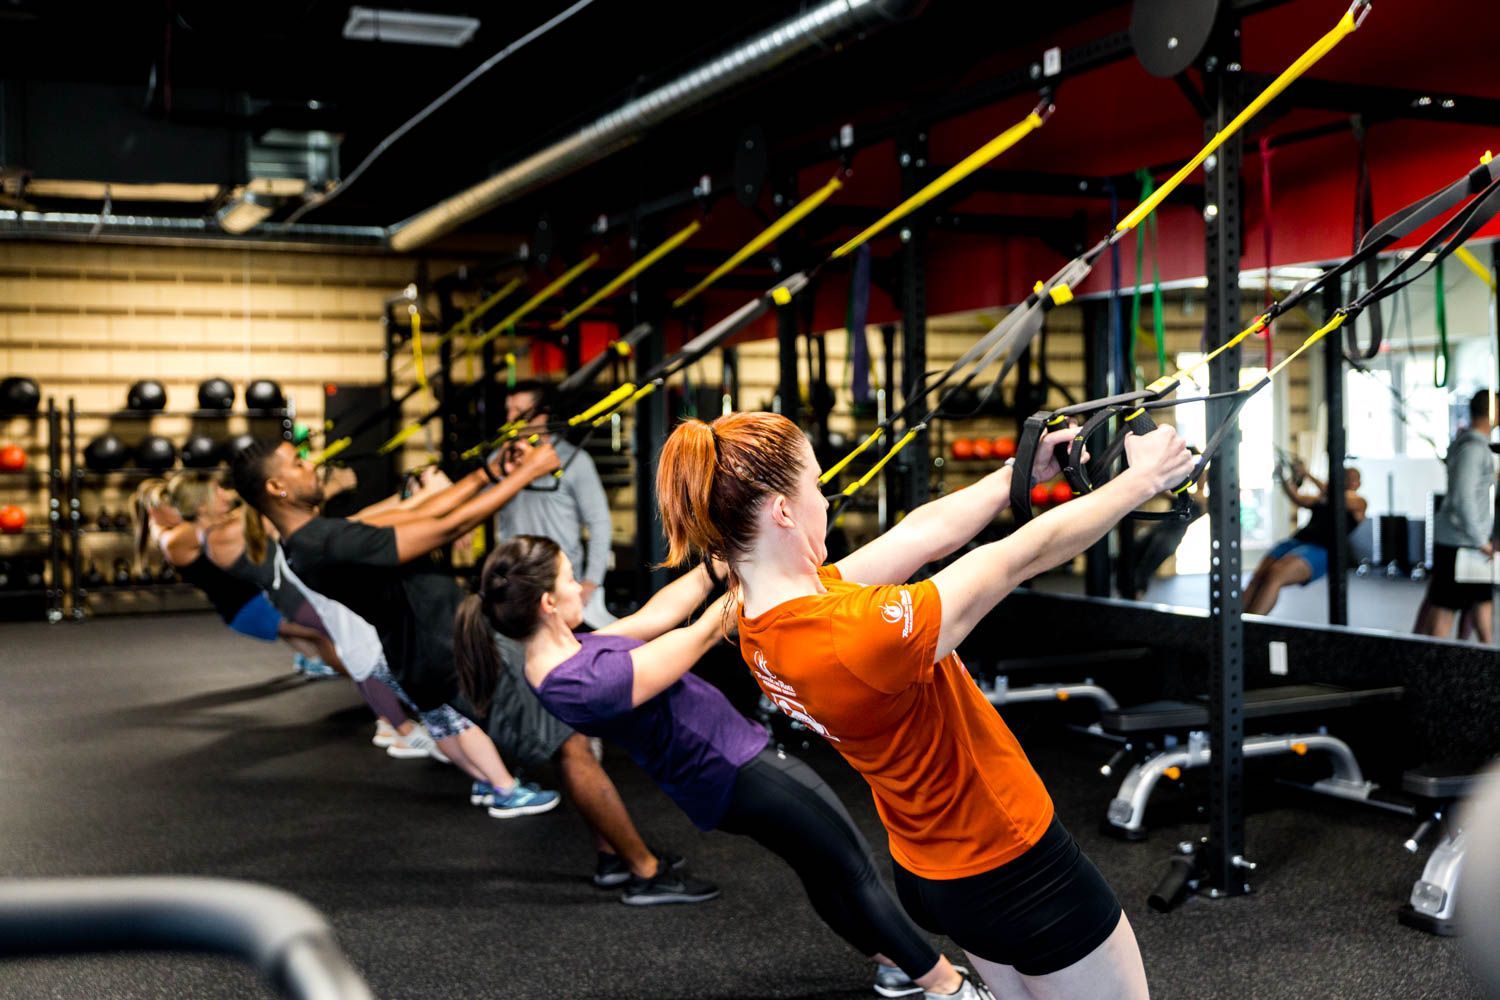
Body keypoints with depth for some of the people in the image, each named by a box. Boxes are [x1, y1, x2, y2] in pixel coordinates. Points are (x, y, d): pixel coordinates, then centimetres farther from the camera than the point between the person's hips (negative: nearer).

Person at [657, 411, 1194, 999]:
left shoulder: (764, 623, -10)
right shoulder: (858, 635, -36)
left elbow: (926, 532, -1)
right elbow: (1029, 554, -23)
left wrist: (1022, 471, 5)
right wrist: (1144, 479, -10)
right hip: (1014, 869, -8)